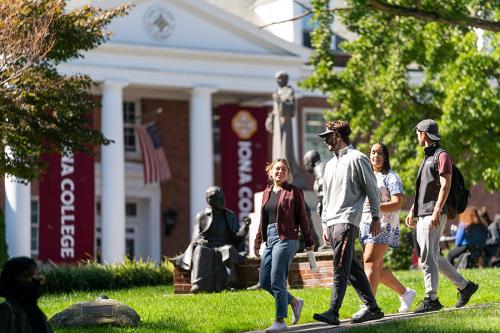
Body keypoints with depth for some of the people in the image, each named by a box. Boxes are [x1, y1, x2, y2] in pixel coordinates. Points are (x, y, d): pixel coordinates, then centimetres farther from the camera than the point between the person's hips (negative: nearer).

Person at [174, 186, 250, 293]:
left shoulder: (230, 216, 18)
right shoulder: (201, 216, 15)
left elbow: (237, 236, 10)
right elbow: (196, 235, 7)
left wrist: (245, 226, -10)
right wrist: (199, 240, -18)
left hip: (224, 247, 0)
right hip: (206, 248, 0)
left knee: (228, 250, -35)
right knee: (200, 250, -35)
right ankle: (198, 285, -52)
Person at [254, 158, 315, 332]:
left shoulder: (293, 191, -2)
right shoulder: (267, 192, 15)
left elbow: (302, 219, -1)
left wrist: (309, 242, 0)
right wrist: (258, 242, 20)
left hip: (285, 239, -7)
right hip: (270, 238, 7)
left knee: (277, 280, -10)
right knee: (264, 281, 6)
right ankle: (294, 302, 24)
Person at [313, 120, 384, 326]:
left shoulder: (357, 159, -3)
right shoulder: (330, 165, 22)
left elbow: (372, 190, -2)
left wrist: (375, 218, -4)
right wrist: (325, 225, 20)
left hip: (347, 221, -9)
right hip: (332, 223, 9)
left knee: (340, 267, -16)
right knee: (352, 268, 8)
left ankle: (333, 312, -24)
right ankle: (372, 308, 13)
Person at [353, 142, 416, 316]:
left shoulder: (391, 177, -1)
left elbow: (397, 204, -11)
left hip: (383, 225, -8)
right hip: (366, 224, 8)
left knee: (370, 262, -17)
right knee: (377, 268, 8)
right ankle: (406, 293, 24)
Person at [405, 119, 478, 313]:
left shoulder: (441, 156, -9)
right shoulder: (427, 157, 21)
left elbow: (445, 186, -17)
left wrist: (436, 212, -24)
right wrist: (412, 210, 24)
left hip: (434, 216, -10)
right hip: (423, 215, 10)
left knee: (428, 257, -10)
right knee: (432, 257, 12)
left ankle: (431, 299, -7)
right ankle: (465, 286, 19)